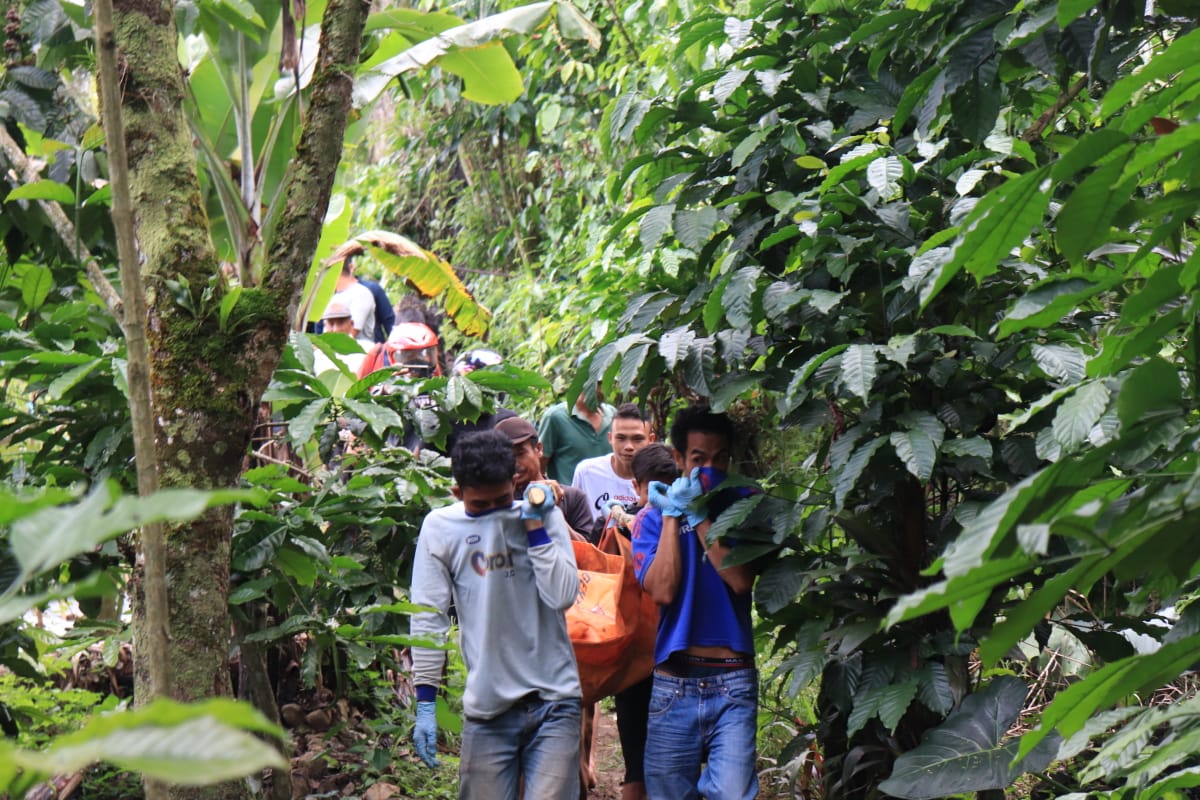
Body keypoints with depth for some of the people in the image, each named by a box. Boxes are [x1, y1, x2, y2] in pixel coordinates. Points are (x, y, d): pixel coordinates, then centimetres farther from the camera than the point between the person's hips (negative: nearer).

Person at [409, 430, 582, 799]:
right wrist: (425, 705, -4)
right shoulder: (440, 527, 1)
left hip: (553, 700, 0)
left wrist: (534, 524, -10)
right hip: (487, 706, 0)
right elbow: (427, 618, 0)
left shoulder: (546, 516, 3)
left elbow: (562, 596, -9)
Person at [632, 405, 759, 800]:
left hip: (733, 682, -1)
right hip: (673, 683, 1)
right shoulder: (653, 517, 6)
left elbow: (740, 580, -10)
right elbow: (662, 590, -9)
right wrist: (672, 516, -6)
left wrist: (698, 516, -10)